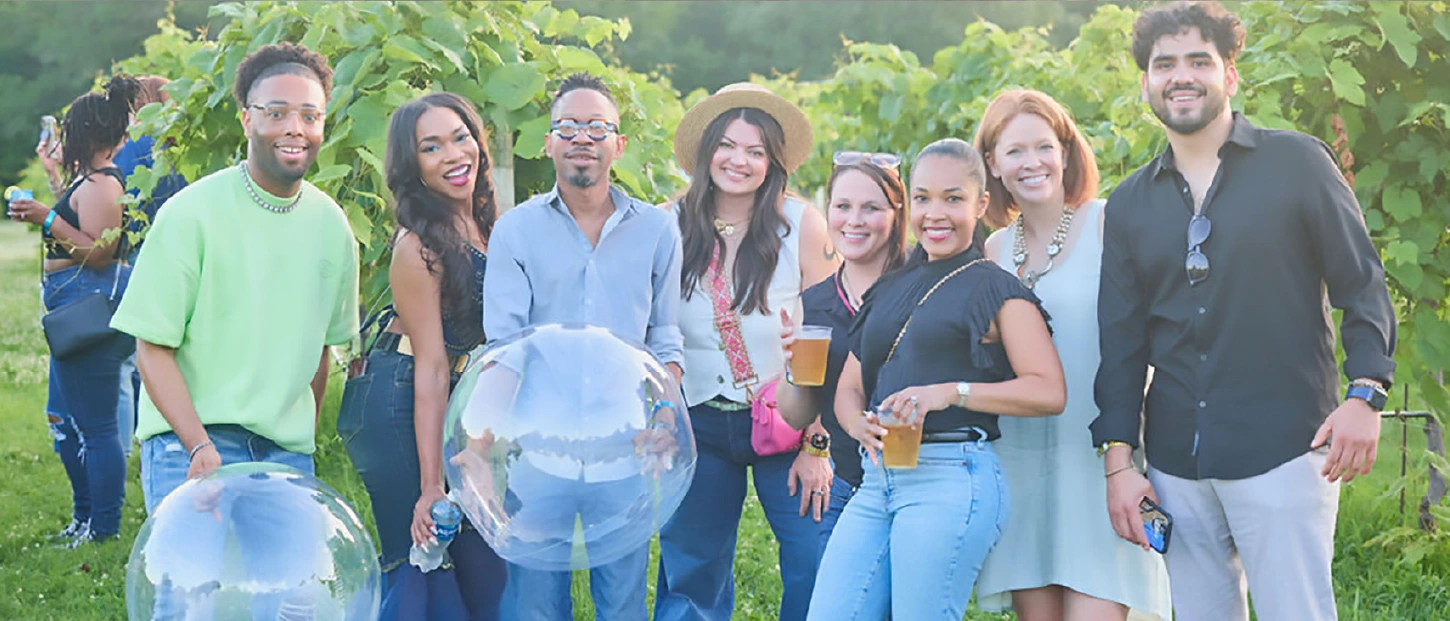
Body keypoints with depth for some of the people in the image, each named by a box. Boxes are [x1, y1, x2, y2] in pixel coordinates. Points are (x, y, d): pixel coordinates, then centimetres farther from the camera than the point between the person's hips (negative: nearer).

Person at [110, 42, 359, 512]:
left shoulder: (331, 225, 6)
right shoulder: (192, 213, -9)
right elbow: (153, 347, -9)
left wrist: (303, 439, 14)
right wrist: (199, 445, -19)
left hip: (287, 451, 5)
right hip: (189, 442, -5)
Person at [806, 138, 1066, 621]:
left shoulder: (996, 290, 2)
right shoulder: (890, 290, 21)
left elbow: (1049, 391, -9)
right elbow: (848, 387, 21)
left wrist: (951, 392, -18)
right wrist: (858, 422, -3)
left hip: (951, 477, -6)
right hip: (876, 480, 6)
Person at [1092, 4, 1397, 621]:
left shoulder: (1296, 163, 2)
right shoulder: (1129, 204, 13)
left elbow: (1362, 285, 1)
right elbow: (1120, 340, 13)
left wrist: (1364, 393, -12)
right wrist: (1118, 459, 7)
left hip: (1282, 448, -4)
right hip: (1176, 464, 4)